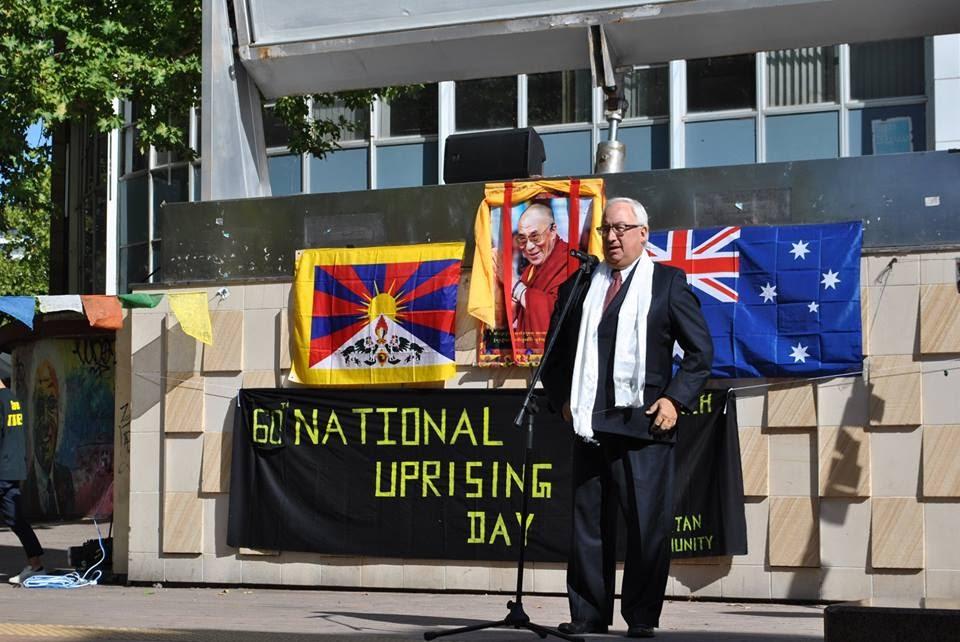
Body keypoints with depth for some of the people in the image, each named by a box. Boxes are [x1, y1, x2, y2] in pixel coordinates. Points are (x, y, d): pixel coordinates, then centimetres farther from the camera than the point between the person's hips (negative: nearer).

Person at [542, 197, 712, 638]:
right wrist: (562, 399, 7)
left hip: (644, 423, -3)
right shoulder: (577, 287, 14)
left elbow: (701, 350, 3)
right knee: (588, 523, 6)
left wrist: (675, 399, -6)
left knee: (648, 525, -3)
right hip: (589, 424, 3)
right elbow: (556, 354, 21)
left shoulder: (668, 283, 5)